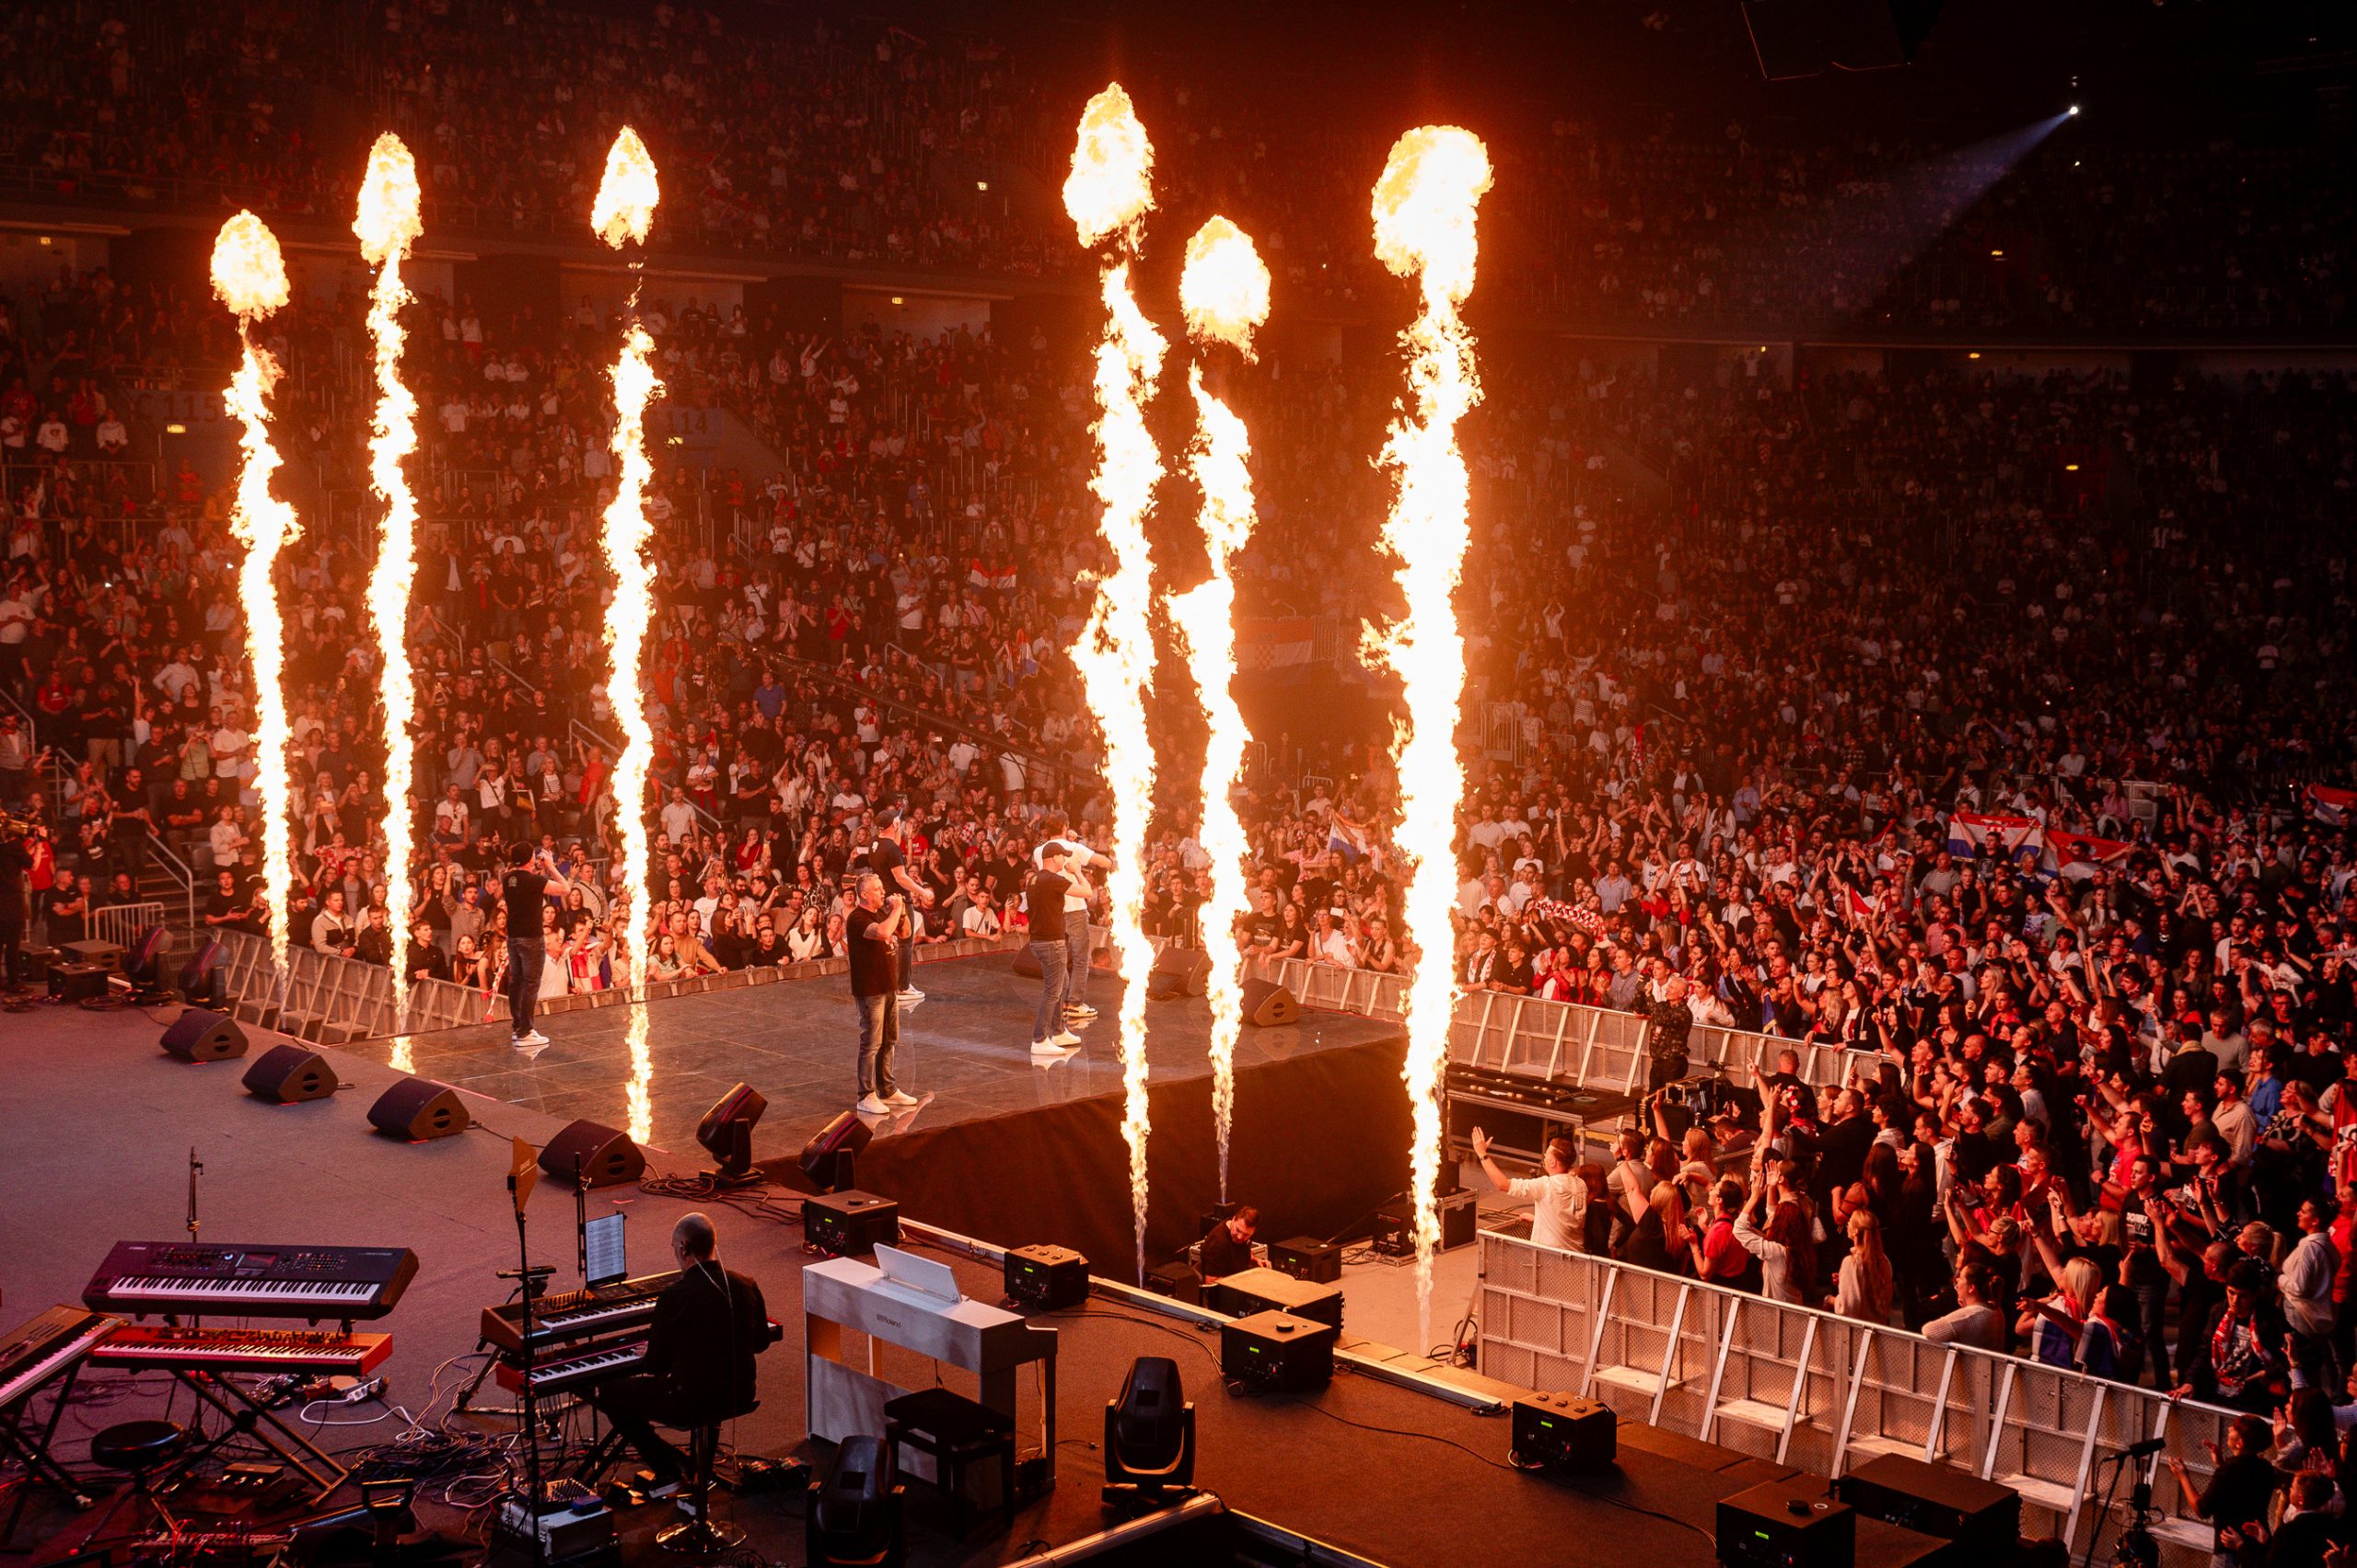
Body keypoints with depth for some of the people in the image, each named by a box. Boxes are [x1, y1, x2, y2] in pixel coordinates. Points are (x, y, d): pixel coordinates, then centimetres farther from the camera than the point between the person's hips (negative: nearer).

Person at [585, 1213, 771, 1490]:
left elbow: (654, 1365, -11)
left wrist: (647, 1356, 12)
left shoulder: (674, 1296, -18)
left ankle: (668, 1468, 11)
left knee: (606, 1391, 12)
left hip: (690, 1404, -6)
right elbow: (761, 1342, 12)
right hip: (740, 1396, 6)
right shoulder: (746, 1286, -2)